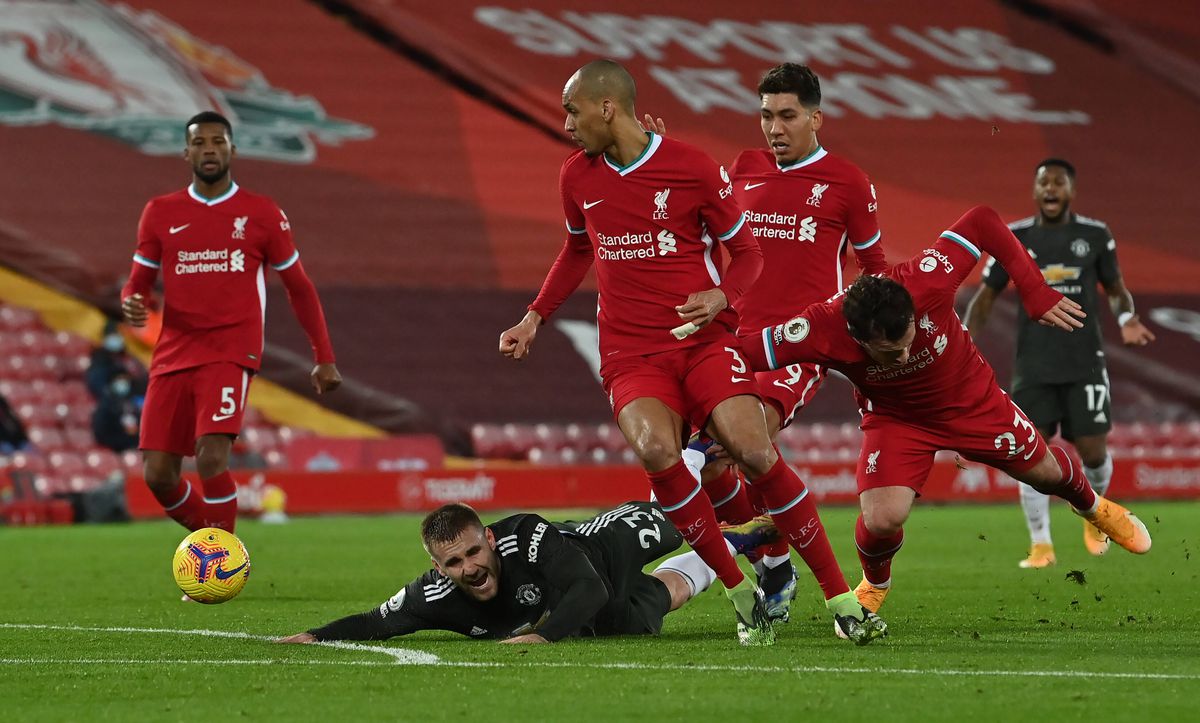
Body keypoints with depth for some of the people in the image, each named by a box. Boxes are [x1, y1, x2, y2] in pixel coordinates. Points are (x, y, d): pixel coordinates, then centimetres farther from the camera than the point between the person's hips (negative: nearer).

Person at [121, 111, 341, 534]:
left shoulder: (262, 214, 4)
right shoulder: (161, 213, 9)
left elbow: (299, 288, 12)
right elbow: (138, 283, 14)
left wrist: (324, 358, 9)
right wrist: (131, 304, -11)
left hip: (232, 352, -3)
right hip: (174, 353, 3)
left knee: (212, 457, -24)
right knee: (158, 475, -2)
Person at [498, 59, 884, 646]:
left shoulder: (694, 169, -5)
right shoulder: (578, 176, 8)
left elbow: (746, 252, 4)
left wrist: (721, 295, -16)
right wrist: (534, 317, 21)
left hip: (704, 340, -2)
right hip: (630, 354, 2)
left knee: (754, 451, -22)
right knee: (656, 449, -29)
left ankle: (842, 600, -8)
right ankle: (742, 597, -15)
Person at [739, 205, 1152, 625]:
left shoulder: (926, 284, -39)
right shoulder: (822, 330, -39)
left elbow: (982, 222, -25)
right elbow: (745, 353, -31)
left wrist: (1035, 294, -24)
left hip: (972, 399, 1)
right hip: (895, 418, -1)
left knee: (1046, 472, 18)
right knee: (882, 520, -21)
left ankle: (1092, 506, 58)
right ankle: (874, 584, 17)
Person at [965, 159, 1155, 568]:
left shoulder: (1095, 235, 3)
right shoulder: (1014, 238, 3)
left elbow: (1116, 289, 13)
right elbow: (986, 294, 9)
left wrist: (1127, 320, -8)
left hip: (1085, 362, 0)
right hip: (1033, 365, 1)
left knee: (1093, 452, -3)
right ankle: (1041, 545, 1)